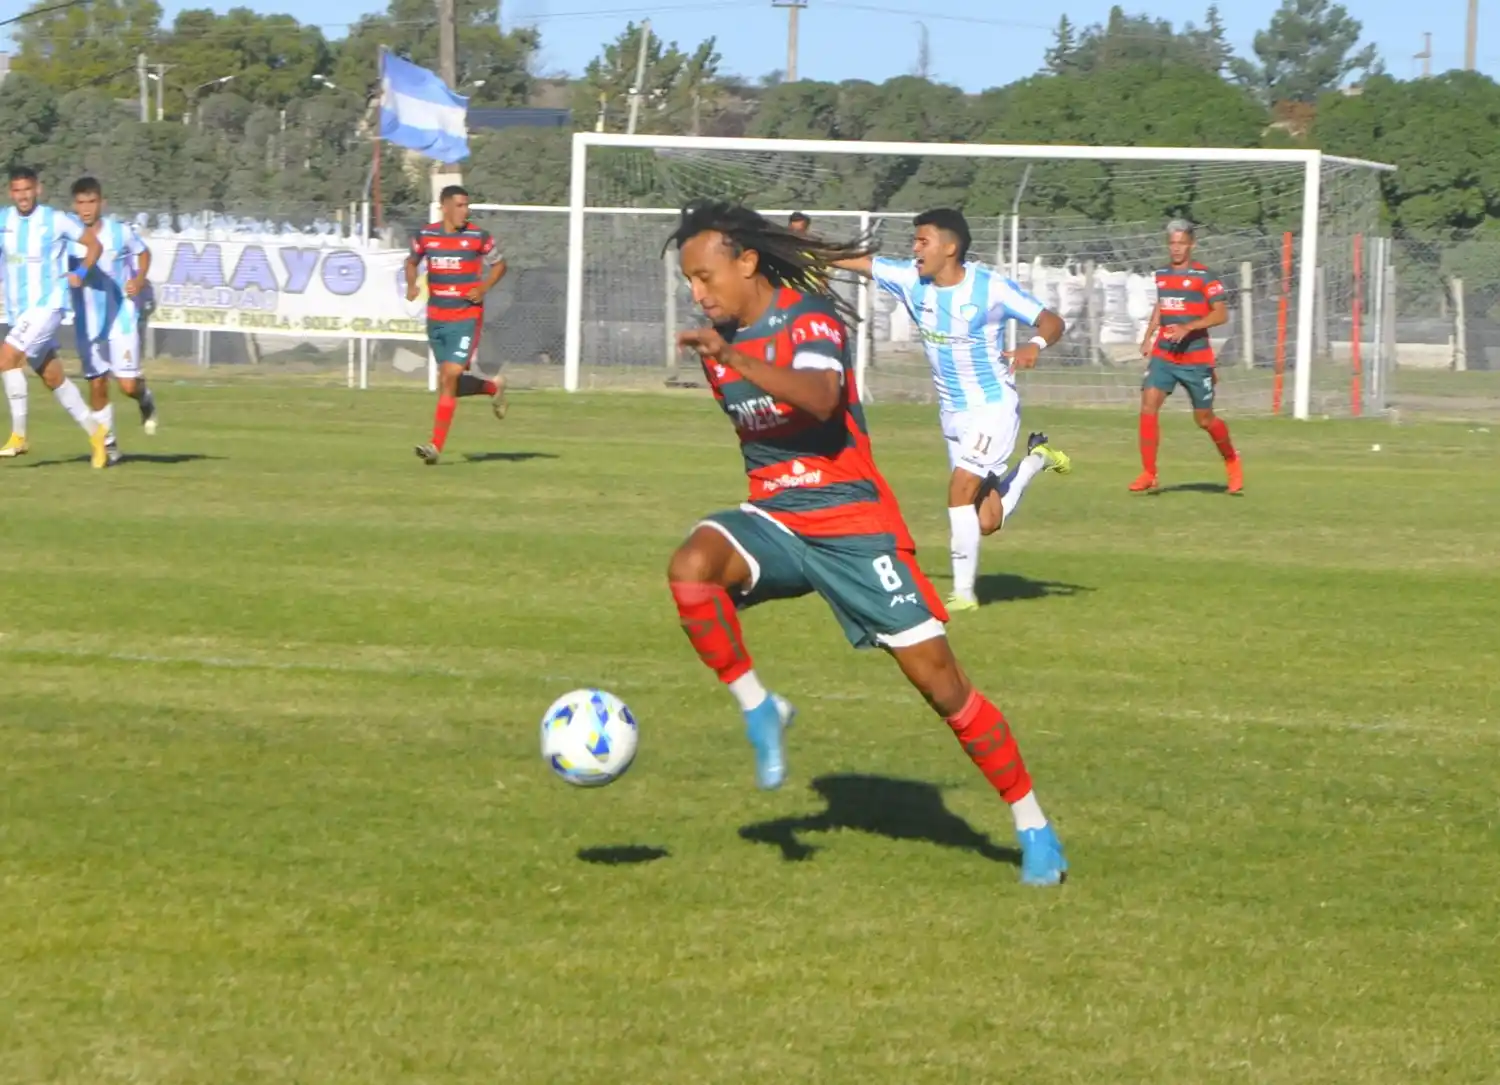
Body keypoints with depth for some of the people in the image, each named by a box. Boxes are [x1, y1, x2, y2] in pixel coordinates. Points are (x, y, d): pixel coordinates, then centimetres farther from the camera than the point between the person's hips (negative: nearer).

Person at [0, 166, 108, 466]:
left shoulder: (56, 220, -5)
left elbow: (94, 244, 5)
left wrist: (80, 273, -9)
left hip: (47, 306, -5)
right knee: (53, 378, 10)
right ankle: (95, 432, 24)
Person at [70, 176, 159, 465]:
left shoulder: (121, 232, -7)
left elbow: (143, 253, 12)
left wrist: (139, 279, -4)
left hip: (121, 318, -2)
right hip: (87, 323, 2)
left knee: (128, 384, -8)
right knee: (97, 385, 4)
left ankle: (145, 399, 29)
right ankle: (108, 444, 19)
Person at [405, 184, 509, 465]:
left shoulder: (478, 237, -4)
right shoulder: (425, 236, 2)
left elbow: (499, 264, 9)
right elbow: (412, 262, 19)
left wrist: (483, 287, -8)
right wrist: (411, 284, -1)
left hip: (467, 317, -4)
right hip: (436, 317, 4)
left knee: (450, 377, -13)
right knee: (449, 382, 8)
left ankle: (436, 445, -10)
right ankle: (493, 387, 38)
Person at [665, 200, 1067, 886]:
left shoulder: (810, 317, -13)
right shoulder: (719, 340, 8)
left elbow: (821, 399, -36)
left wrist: (731, 358, -44)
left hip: (855, 525, -5)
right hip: (774, 518, 5)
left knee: (939, 680, -4)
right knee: (692, 565, -30)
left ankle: (1034, 829, 8)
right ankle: (759, 711, -14)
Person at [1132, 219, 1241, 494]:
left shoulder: (1203, 276, -8)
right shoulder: (1162, 275, 10)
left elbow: (1221, 313, -13)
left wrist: (1188, 327, -24)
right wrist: (1148, 337, 15)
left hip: (1196, 358, -4)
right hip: (1163, 355, 4)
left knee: (1204, 419, 5)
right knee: (1149, 404, -15)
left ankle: (1231, 460, 34)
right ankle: (1148, 474, -12)